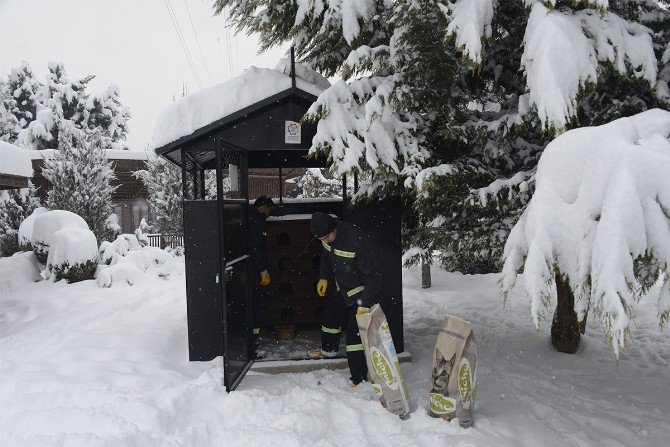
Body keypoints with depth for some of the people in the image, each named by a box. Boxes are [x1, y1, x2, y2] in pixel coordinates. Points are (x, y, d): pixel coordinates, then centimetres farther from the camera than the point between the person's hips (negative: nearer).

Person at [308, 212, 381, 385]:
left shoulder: (357, 240, -36)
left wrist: (365, 303, -31)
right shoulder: (328, 235, -11)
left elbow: (373, 275, -29)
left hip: (360, 292, -8)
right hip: (341, 289, 8)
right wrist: (324, 277, 5)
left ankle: (359, 379, 1)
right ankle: (329, 349, 54)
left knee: (355, 334, -11)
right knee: (330, 316, 25)